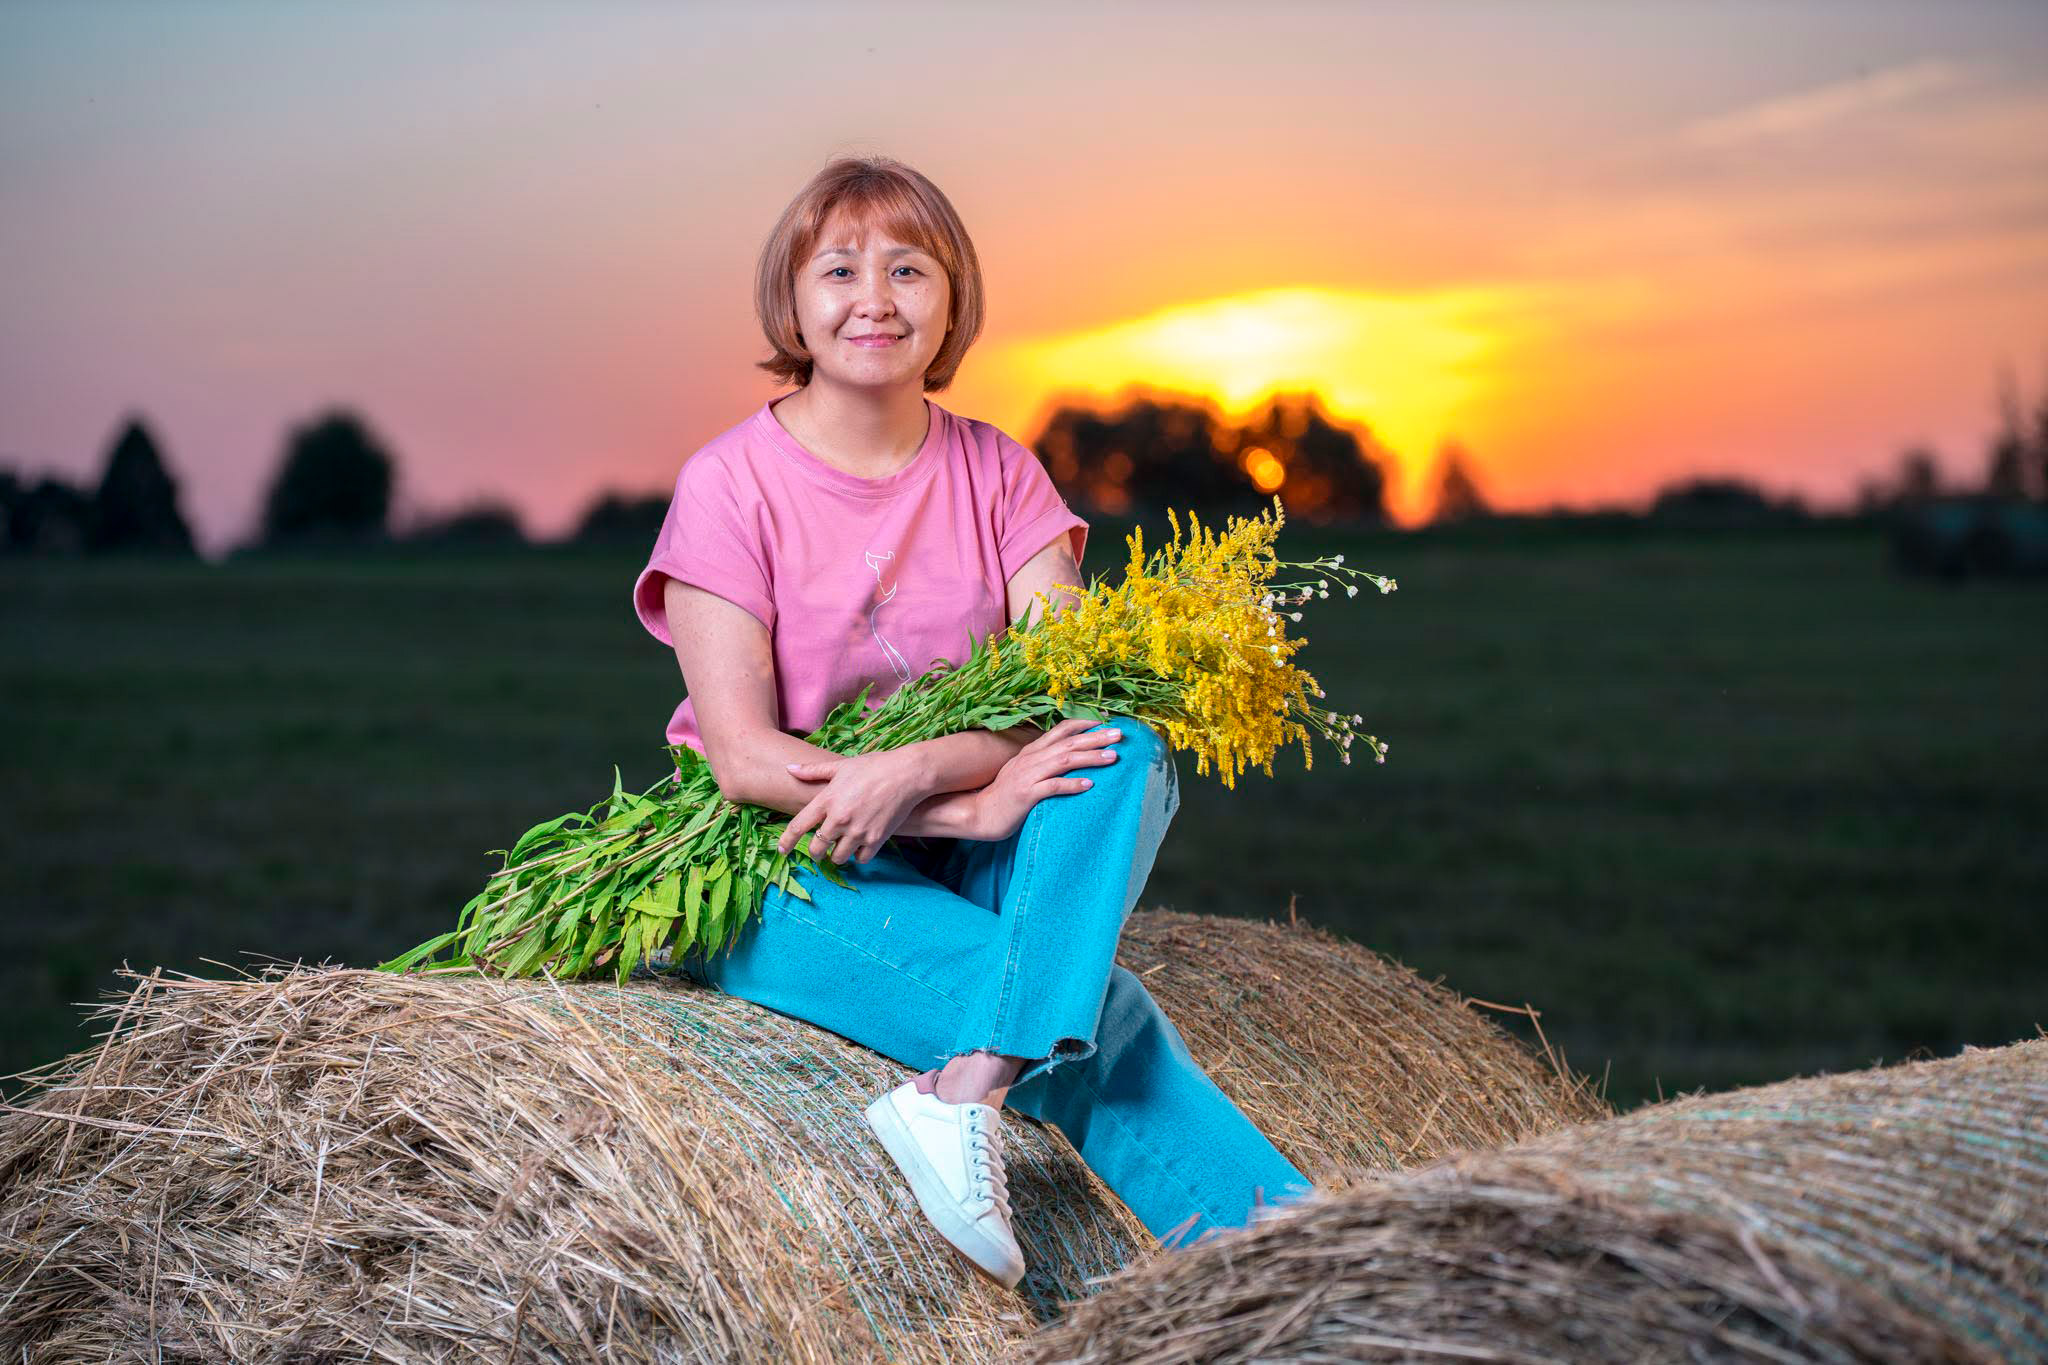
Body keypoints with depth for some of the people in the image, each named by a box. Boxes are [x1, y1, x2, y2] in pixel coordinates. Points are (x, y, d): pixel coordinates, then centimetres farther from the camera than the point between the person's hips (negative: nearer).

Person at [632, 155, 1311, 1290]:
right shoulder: (730, 483, -7)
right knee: (1098, 1014, -27)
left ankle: (964, 1091, -37)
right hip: (782, 881, -4)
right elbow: (743, 759, -15)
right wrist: (972, 807, -22)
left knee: (1130, 752, -27)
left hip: (963, 853, 4)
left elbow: (1070, 698, -8)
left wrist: (915, 770, -27)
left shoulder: (999, 474, 4)